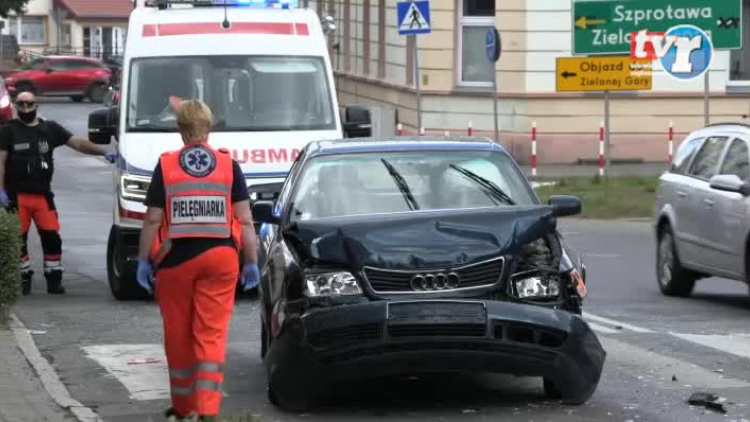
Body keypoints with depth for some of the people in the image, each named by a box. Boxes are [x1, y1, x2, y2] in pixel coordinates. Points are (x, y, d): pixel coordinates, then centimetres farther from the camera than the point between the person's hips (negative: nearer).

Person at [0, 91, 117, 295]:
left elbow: (77, 142, 10)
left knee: (52, 237, -2)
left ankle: (54, 279, 6)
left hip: (43, 195, 2)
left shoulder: (50, 129, 12)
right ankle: (23, 278, 11)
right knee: (19, 239, 0)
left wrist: (104, 152, 0)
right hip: (17, 196, -2)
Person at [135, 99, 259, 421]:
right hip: (220, 258, 0)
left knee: (178, 336, 12)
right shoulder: (229, 166, 3)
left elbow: (153, 220, -1)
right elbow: (245, 220, 1)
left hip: (176, 259, 0)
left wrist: (143, 261, 6)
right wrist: (252, 263, 6)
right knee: (212, 335, 1)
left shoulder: (166, 166, 0)